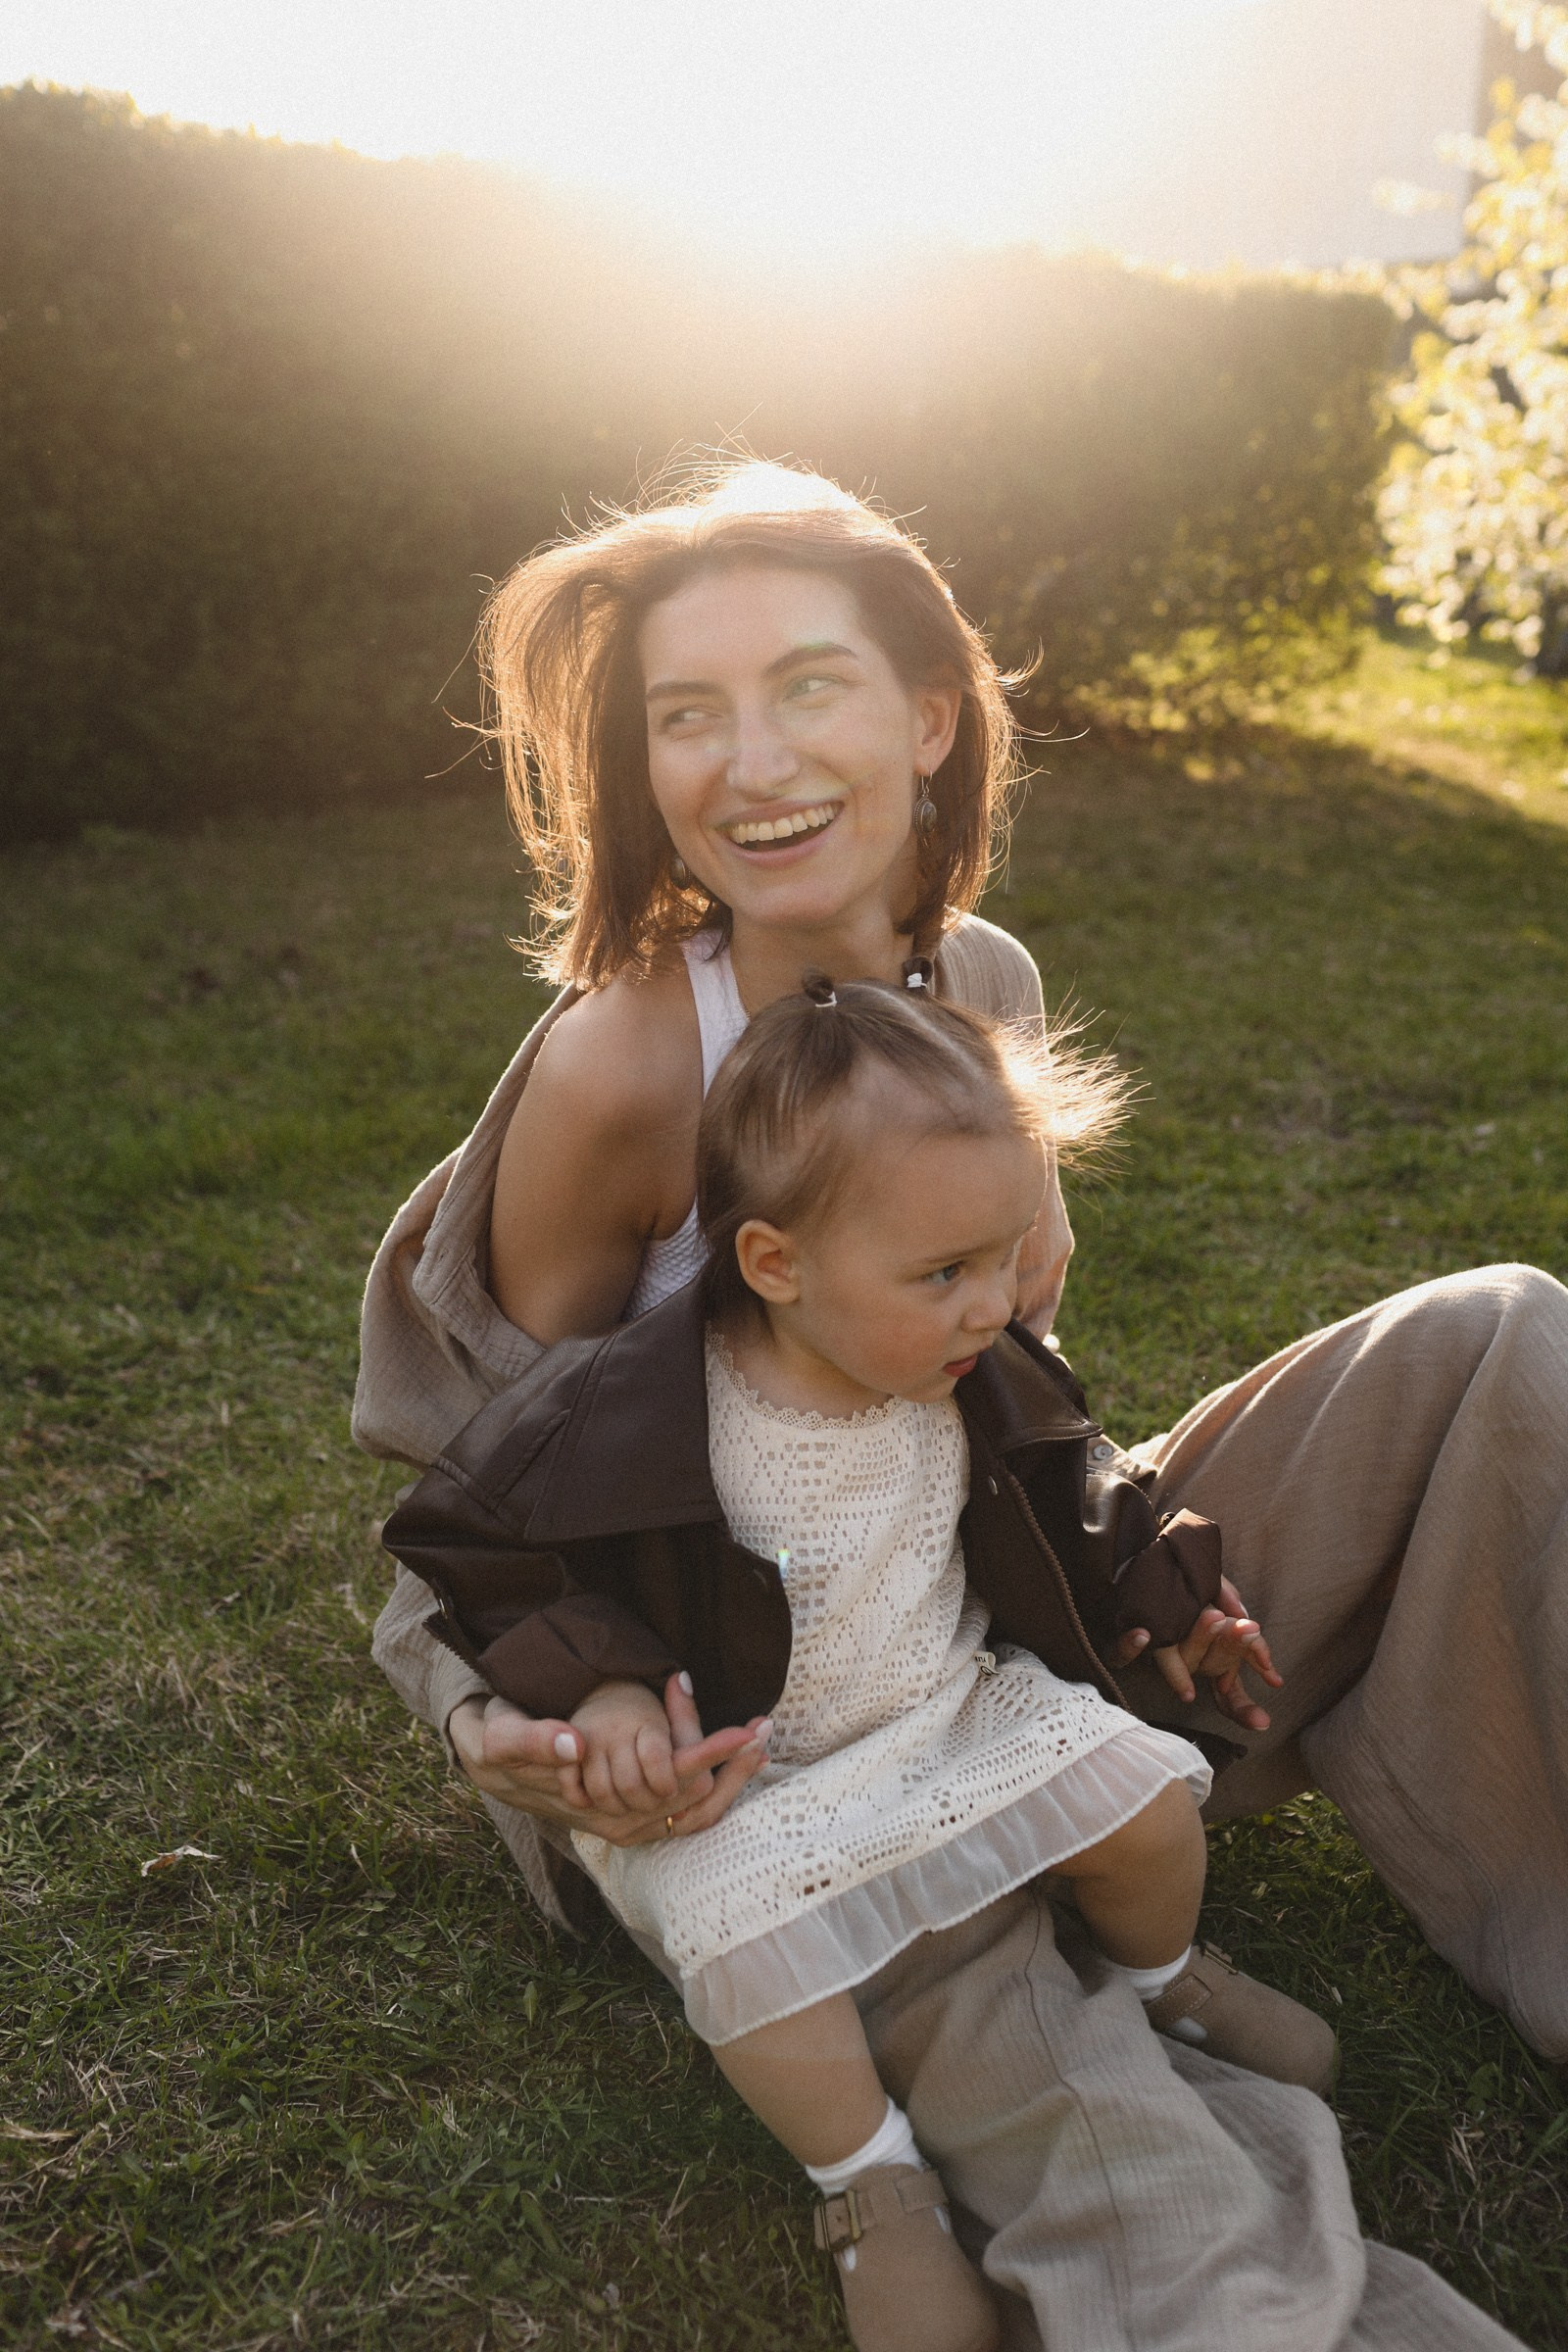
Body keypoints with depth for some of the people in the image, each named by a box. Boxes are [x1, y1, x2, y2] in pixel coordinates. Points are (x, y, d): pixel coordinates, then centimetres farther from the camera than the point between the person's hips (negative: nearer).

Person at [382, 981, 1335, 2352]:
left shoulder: (974, 1382, -9)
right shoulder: (633, 1420, -26)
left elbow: (1048, 1514, 12)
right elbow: (474, 1545, -13)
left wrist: (1169, 1609, 12)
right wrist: (600, 1687, -23)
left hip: (959, 1711, 5)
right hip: (740, 1775, -4)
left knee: (1143, 1783, -5)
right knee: (747, 1931, -31)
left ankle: (1164, 1978, 30)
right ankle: (873, 2192, -4)